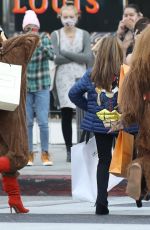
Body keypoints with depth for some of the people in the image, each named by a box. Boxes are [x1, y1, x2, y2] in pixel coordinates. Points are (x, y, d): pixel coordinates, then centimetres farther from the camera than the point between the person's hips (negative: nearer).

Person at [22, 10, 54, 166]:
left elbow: (51, 55, -18)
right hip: (25, 87, 1)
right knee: (27, 122, 2)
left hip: (42, 87, -1)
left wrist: (40, 44, -34)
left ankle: (45, 154, 7)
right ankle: (29, 154, 11)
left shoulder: (44, 38, -4)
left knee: (43, 122, -5)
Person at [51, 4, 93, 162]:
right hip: (64, 77, 0)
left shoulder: (84, 35, 8)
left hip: (81, 77, 0)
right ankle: (69, 150, 3)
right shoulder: (56, 35, 7)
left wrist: (66, 53, -9)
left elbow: (88, 57, -5)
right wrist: (78, 57, -6)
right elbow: (57, 58, -6)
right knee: (66, 115, -4)